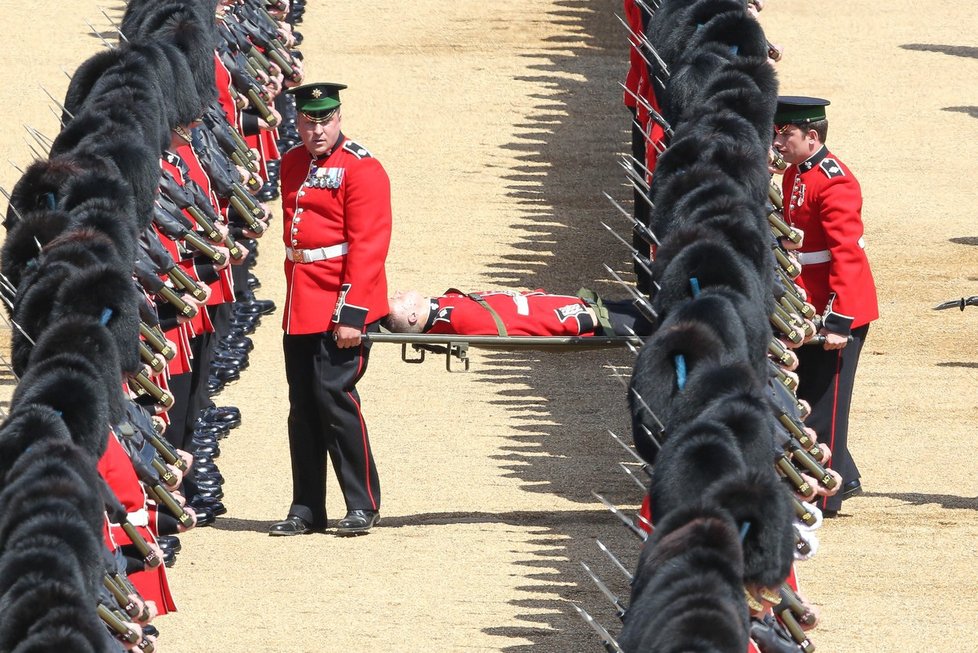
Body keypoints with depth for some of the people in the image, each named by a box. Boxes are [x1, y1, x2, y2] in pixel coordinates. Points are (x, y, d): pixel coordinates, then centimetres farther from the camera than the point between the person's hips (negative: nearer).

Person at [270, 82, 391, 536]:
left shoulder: (362, 169, -9)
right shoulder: (293, 164, 14)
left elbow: (368, 246, -14)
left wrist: (351, 314, -20)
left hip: (341, 307, -7)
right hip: (300, 307, 7)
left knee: (333, 395, -11)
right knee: (303, 407, 8)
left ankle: (363, 504, -1)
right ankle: (307, 509, 14)